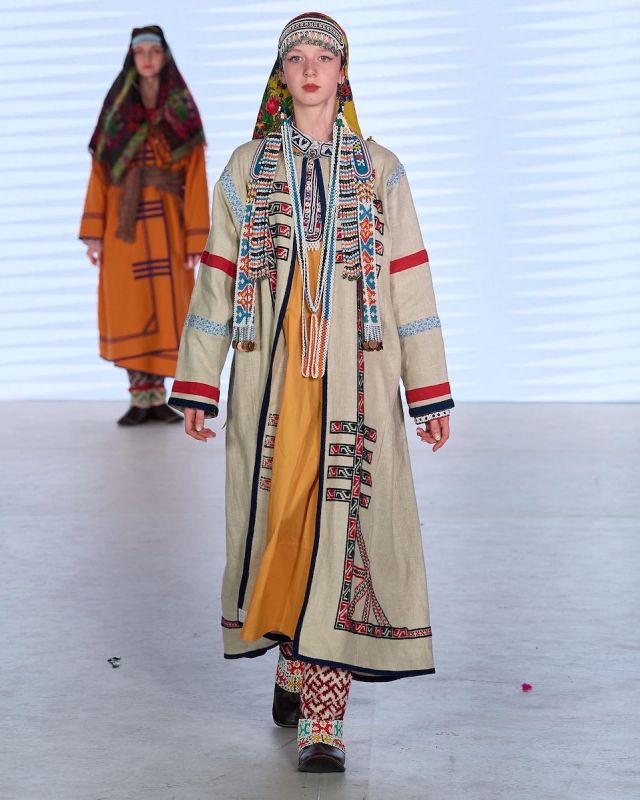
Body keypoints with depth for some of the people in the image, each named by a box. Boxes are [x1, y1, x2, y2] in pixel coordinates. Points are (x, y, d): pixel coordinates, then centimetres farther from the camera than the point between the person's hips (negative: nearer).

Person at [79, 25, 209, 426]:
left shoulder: (183, 112, 4)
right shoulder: (116, 107, 7)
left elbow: (195, 178, -1)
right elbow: (100, 172, 3)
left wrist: (196, 238, -8)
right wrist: (94, 233, -4)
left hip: (166, 223, -1)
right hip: (125, 223, 1)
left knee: (164, 308, -1)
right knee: (130, 310, -1)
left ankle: (157, 396, 7)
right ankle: (140, 399, 3)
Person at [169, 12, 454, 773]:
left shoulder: (379, 170, 9)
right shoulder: (246, 168, 10)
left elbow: (410, 282, 6)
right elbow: (215, 279, 8)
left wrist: (429, 392, 1)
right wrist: (196, 386, 3)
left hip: (354, 381, -1)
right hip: (271, 381, 1)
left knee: (344, 529, -8)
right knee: (280, 522, 5)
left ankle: (322, 718, -8)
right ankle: (292, 659, 29)